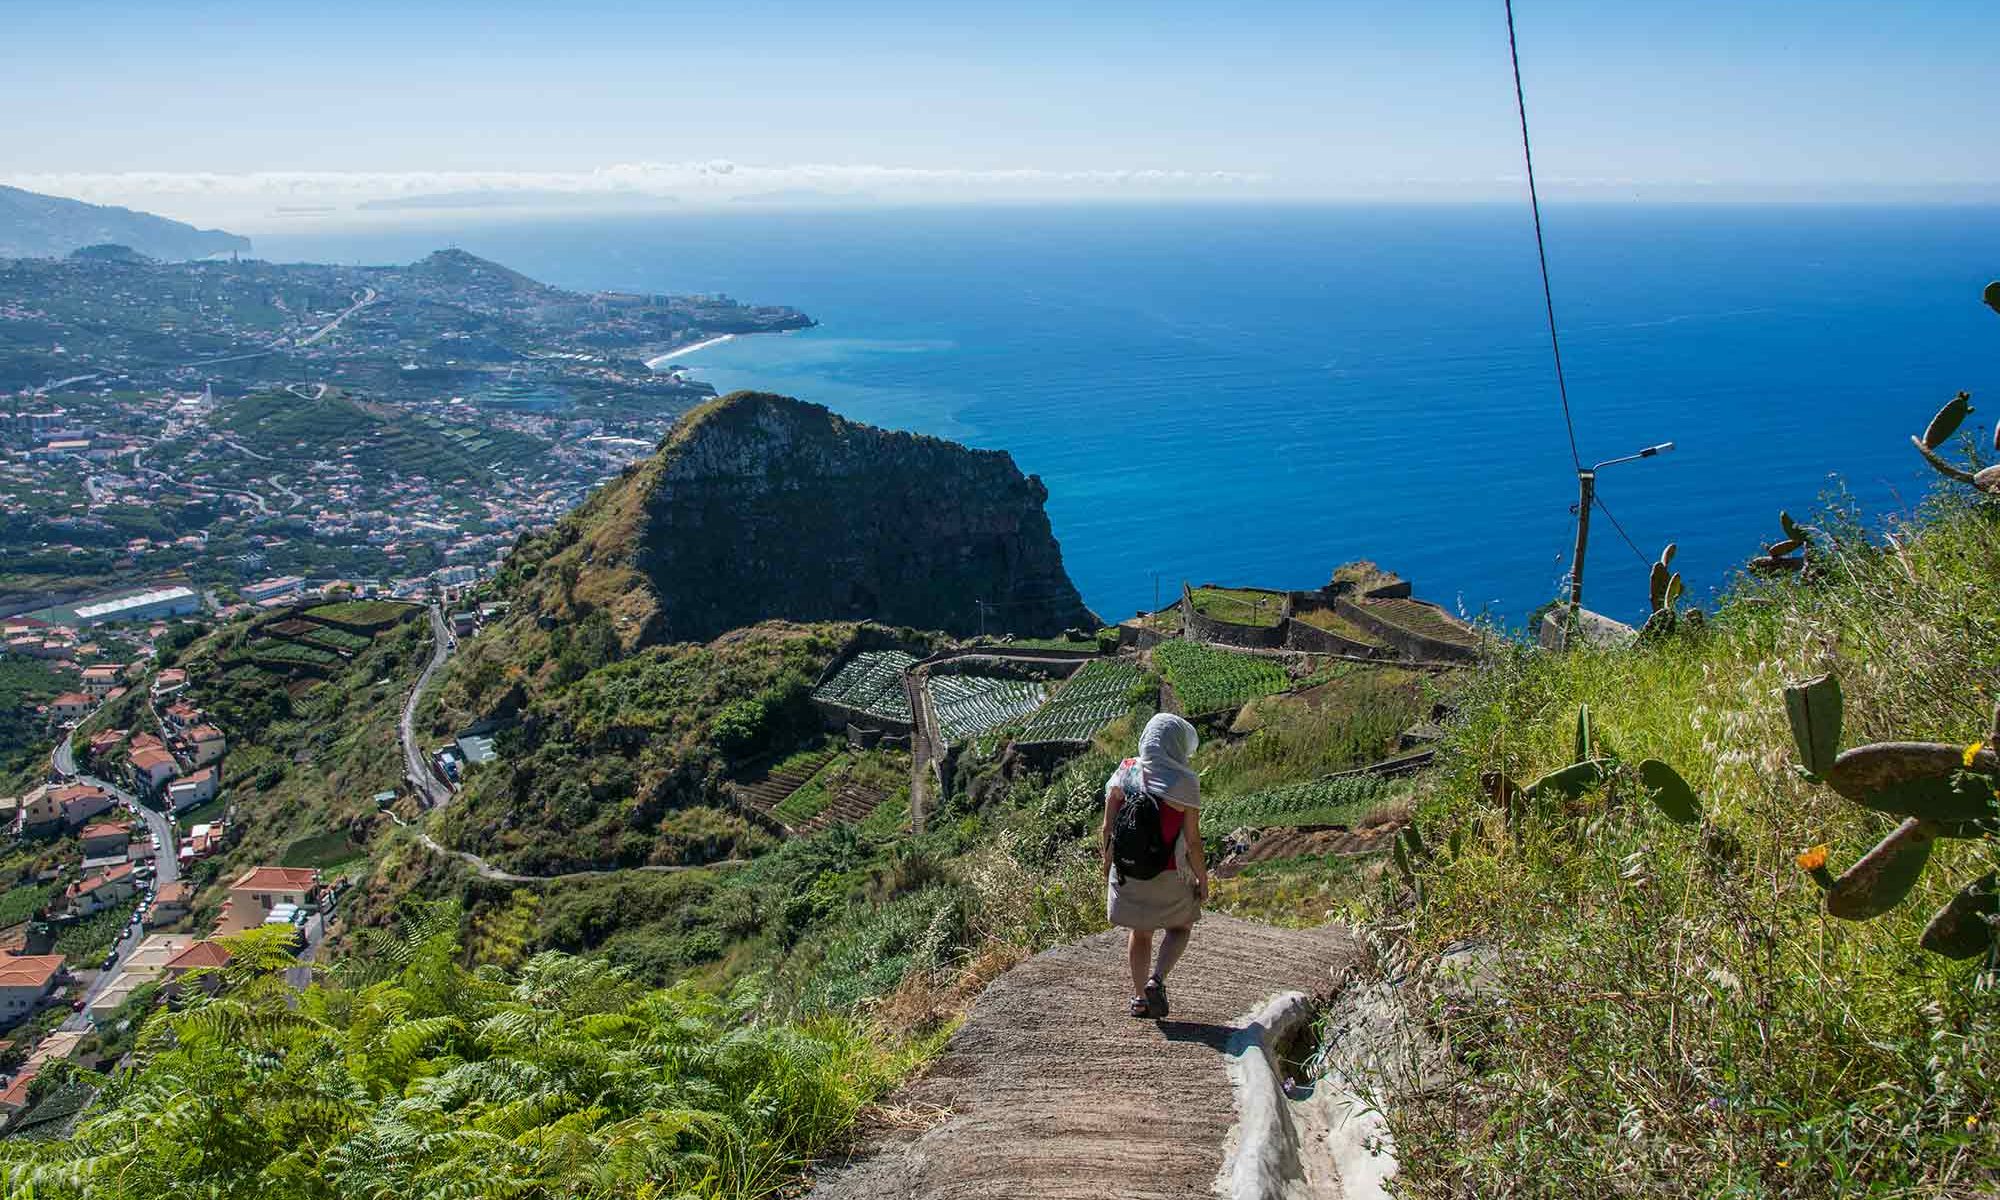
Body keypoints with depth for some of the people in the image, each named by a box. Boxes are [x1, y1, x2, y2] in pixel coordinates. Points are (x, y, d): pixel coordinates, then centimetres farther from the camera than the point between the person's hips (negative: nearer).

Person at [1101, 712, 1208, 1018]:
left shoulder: (1124, 774, -7)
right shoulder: (1184, 784, -16)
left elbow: (1107, 829, -3)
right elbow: (1192, 841, -14)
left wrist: (1108, 867, 11)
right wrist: (1202, 879, 0)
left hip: (1127, 874, 3)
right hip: (1170, 876, -3)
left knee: (1139, 932, 22)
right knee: (1180, 927, 22)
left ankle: (1140, 998, 27)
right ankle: (1156, 979, 1)